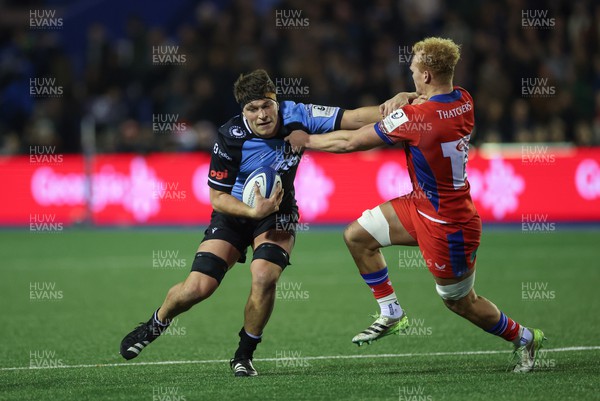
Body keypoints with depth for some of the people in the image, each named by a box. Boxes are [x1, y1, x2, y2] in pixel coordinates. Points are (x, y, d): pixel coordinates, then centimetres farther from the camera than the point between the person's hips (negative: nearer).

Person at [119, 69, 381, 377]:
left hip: (277, 213, 1)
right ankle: (155, 325, 22)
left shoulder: (296, 116, -19)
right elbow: (217, 198, -17)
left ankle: (244, 354, -2)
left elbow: (353, 118, -15)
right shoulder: (230, 138, -23)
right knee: (198, 287, -13)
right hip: (234, 212, -1)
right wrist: (254, 212, -33)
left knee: (265, 277, -26)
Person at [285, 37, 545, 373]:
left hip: (448, 227, -9)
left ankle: (523, 337, 32)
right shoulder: (463, 101, -7)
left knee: (461, 302, 11)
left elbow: (351, 142, -19)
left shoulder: (417, 119, -29)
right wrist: (404, 98, -4)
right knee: (357, 235, 8)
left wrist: (307, 140, -3)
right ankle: (392, 314, 20)